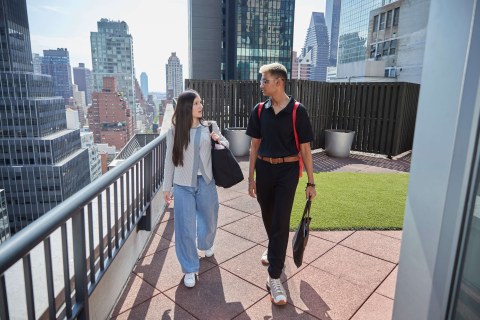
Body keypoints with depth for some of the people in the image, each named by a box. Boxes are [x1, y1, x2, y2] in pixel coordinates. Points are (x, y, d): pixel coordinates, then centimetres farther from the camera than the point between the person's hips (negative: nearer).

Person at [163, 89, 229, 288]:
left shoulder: (210, 127, -2)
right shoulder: (174, 132, -3)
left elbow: (226, 147, 11)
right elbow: (170, 161, 3)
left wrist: (219, 140, -12)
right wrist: (166, 187, 5)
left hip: (206, 183, 2)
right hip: (183, 186, -1)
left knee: (208, 219, 20)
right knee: (185, 228, 2)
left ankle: (207, 244, 53)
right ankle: (190, 269, 21)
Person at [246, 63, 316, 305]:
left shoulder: (298, 111, -10)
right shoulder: (259, 110, 1)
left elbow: (305, 148, -6)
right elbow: (255, 145, 6)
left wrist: (311, 182, -5)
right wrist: (250, 177, 6)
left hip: (287, 171, -4)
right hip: (264, 169, 4)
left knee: (281, 221, -5)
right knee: (268, 217, 19)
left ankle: (274, 277, 6)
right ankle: (273, 249, 49)